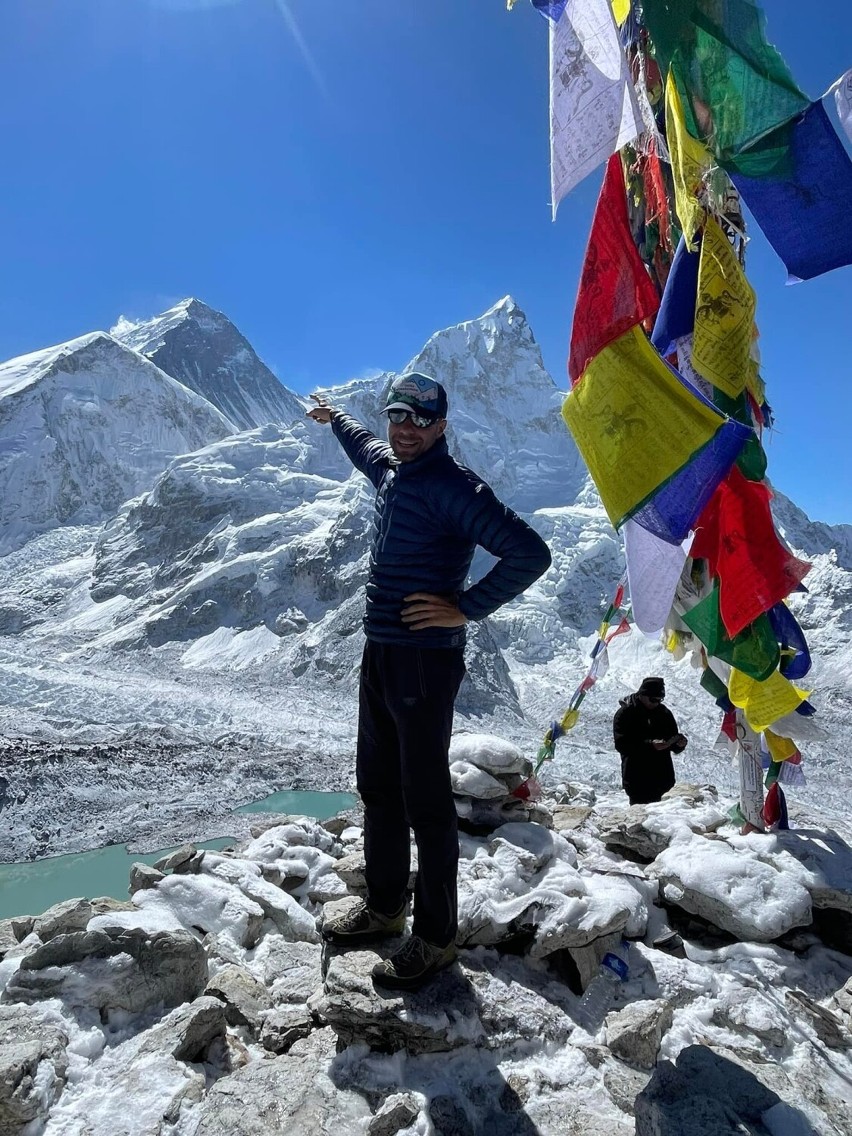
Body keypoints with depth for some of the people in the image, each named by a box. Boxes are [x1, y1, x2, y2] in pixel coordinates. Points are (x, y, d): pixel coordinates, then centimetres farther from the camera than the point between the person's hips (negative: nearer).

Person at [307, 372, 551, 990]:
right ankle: (384, 906, 38)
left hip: (424, 662, -9)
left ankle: (436, 937, 20)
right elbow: (365, 442, 38)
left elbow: (530, 552, -22)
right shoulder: (390, 468, 12)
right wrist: (333, 416, 54)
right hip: (379, 656, 9)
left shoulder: (453, 485, -15)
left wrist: (466, 608, -18)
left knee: (426, 800, 2)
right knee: (378, 787, 19)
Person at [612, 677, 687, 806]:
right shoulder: (625, 713, -5)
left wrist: (680, 743, -6)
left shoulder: (665, 713, 12)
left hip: (661, 778, 5)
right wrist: (650, 744, -26)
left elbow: (674, 746, 19)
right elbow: (621, 744, -16)